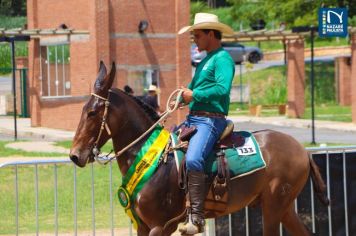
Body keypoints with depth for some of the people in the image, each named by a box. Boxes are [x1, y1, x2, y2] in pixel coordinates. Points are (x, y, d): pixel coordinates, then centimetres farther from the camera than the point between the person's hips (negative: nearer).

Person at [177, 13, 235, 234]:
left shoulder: (222, 59, -8)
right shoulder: (205, 61, 22)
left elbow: (223, 89, -24)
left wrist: (194, 95, -18)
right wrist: (182, 97, 8)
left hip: (210, 120, -11)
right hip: (193, 118, 11)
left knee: (193, 159, -32)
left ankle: (197, 216, -33)